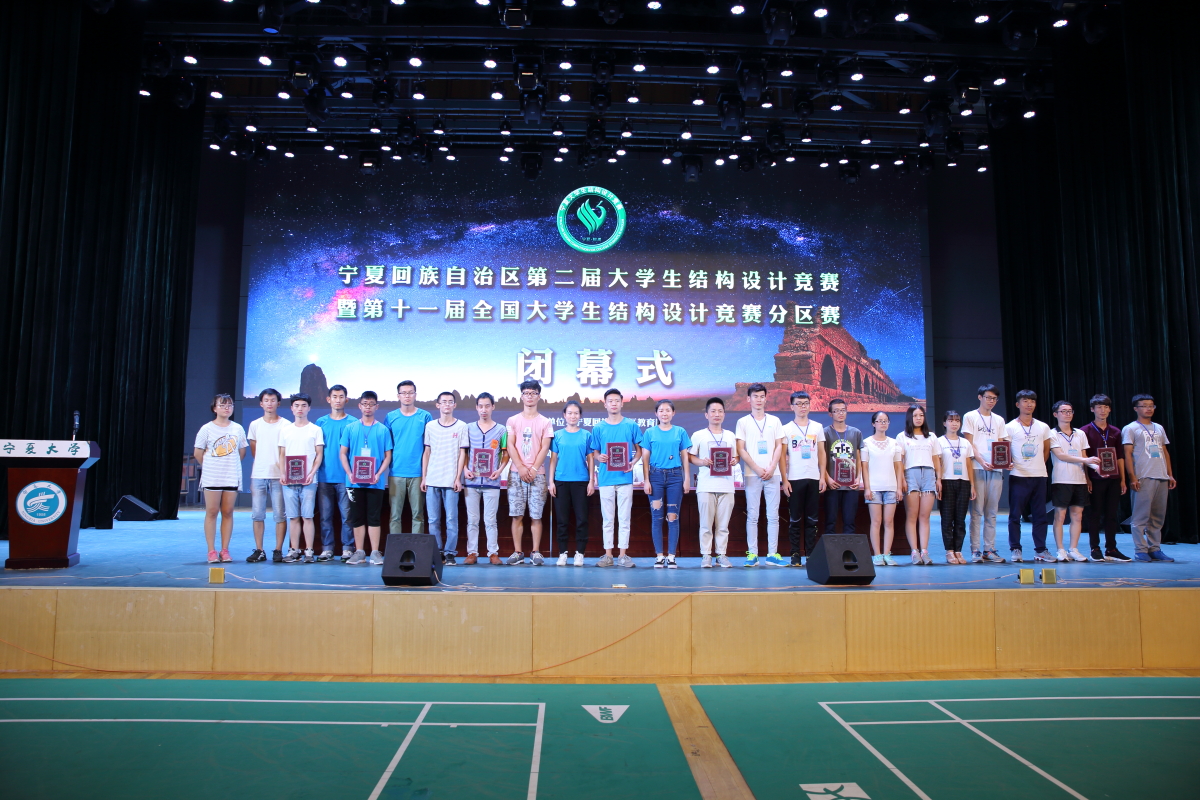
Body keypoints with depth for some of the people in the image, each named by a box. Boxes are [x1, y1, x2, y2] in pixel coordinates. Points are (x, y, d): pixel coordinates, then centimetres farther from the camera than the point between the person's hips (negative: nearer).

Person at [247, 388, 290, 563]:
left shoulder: (286, 425, 1)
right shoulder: (255, 425, 11)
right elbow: (253, 450, 20)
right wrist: (264, 462, 12)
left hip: (278, 476, -3)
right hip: (258, 476, 3)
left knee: (280, 514, -2)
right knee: (257, 514, 3)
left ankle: (278, 550, 5)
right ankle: (259, 550, 10)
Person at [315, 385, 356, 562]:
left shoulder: (353, 423, 4)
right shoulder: (321, 422, 11)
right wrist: (313, 471, 3)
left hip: (345, 477, -2)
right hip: (324, 476, 2)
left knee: (346, 514, -2)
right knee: (325, 515, 4)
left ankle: (348, 548, 6)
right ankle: (327, 548, 12)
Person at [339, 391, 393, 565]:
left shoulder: (383, 430, 3)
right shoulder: (350, 428, 7)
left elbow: (388, 456, 3)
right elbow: (343, 453, 6)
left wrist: (378, 474, -12)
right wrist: (349, 473, -8)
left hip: (375, 482, -1)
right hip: (354, 482, 2)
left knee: (374, 518, 2)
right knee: (357, 518, 7)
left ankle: (375, 553, 7)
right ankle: (359, 552, 15)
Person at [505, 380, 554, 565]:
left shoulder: (545, 422, 7)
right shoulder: (513, 421, 10)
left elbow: (544, 448, 0)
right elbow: (510, 446, 2)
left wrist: (533, 470, -10)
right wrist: (521, 468, -10)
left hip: (537, 474, -1)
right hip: (516, 473, 1)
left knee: (536, 515, -1)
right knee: (517, 515, 0)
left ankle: (536, 552, 3)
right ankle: (517, 552, 5)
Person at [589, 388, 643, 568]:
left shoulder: (631, 425, 5)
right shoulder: (598, 428, 7)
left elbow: (639, 450, 8)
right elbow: (594, 453, 11)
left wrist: (633, 462, -11)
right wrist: (599, 458, -11)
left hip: (625, 477, -1)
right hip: (606, 478, 1)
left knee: (624, 517, 2)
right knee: (607, 518, 5)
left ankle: (623, 554, 8)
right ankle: (608, 555, 11)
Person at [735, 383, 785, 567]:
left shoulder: (774, 421, 12)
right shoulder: (743, 422, 5)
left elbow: (779, 447, 8)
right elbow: (741, 450, 0)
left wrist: (771, 468, -6)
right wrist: (758, 469, -9)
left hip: (772, 474, 2)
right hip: (752, 475, -2)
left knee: (773, 515, 2)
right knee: (752, 516, -1)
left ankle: (773, 554, 7)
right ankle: (752, 554, 3)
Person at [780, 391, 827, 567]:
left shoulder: (817, 427, 10)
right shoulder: (786, 429, 3)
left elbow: (821, 453, 11)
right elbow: (782, 456, 1)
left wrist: (822, 477, 3)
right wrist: (784, 480, -6)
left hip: (814, 479, 2)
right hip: (794, 479, -2)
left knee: (811, 519, 4)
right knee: (795, 519, 1)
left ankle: (811, 554, 10)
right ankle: (795, 555, 5)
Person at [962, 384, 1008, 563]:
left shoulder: (999, 420, 19)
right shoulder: (970, 417, 5)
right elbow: (969, 444, -3)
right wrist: (982, 461, -18)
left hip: (996, 470, 4)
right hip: (977, 469, -4)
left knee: (992, 512, 5)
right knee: (977, 511, -4)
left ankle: (989, 549, 9)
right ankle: (975, 550, -2)